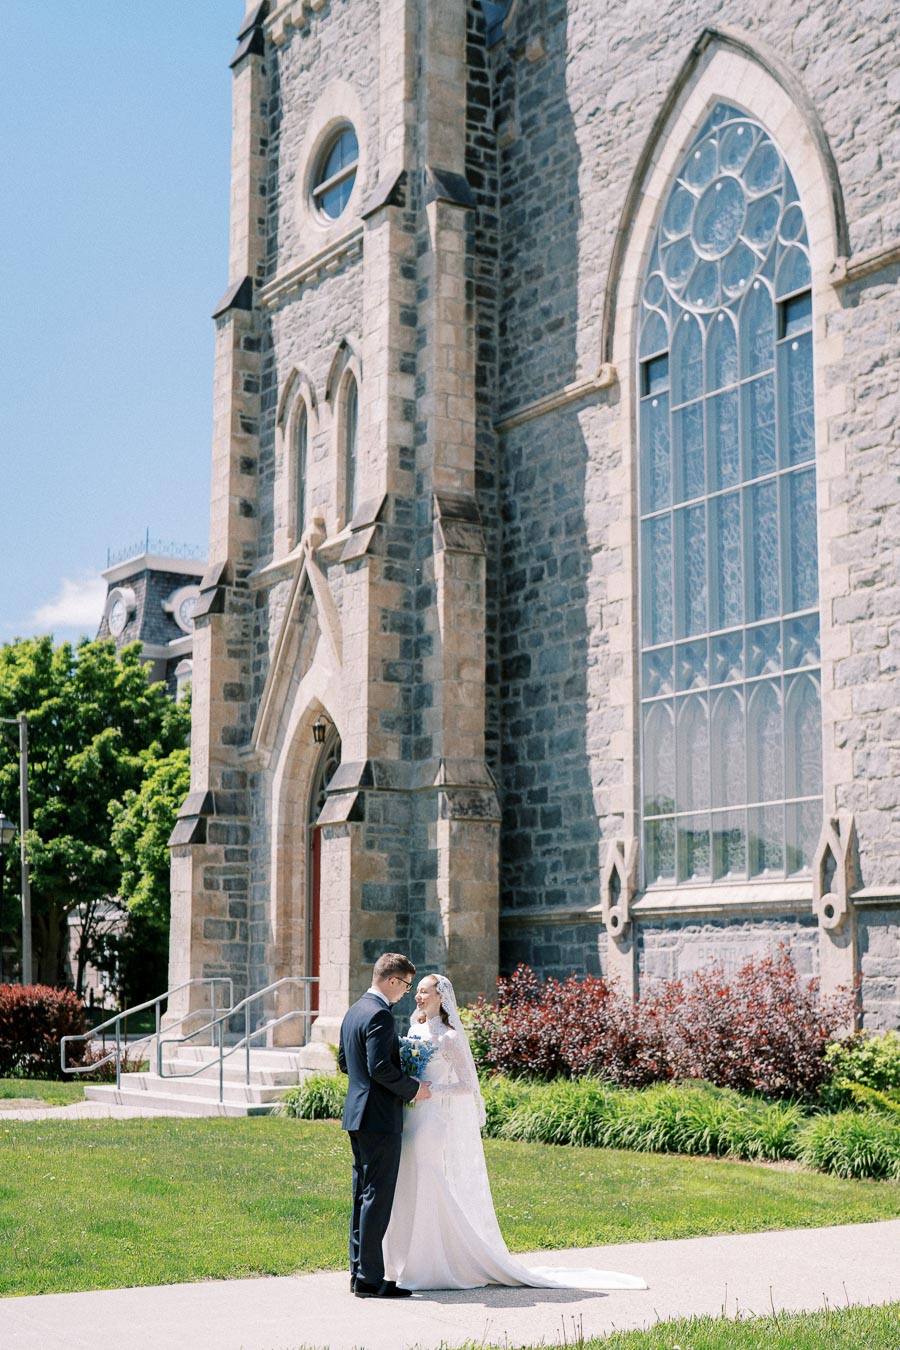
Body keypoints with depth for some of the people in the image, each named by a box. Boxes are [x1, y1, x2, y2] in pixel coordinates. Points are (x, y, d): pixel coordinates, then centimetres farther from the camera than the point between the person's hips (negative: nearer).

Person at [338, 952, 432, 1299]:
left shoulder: (354, 1011, 13)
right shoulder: (380, 1015, -18)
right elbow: (380, 1067, -24)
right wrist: (412, 1088, -12)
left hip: (358, 1114, 10)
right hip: (380, 1118, -10)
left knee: (363, 1195, 14)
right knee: (377, 1197, -5)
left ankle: (359, 1271, 19)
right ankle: (370, 1279, -3)